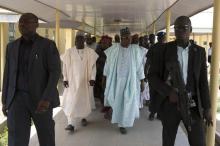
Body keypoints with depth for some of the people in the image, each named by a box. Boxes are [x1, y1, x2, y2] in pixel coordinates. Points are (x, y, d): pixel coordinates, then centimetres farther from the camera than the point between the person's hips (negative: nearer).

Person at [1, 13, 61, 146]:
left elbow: (55, 72, -11)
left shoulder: (48, 45, -5)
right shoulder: (12, 46, 9)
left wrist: (47, 98, -22)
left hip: (41, 98, -2)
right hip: (17, 98, 3)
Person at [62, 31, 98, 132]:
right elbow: (65, 66, 3)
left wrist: (92, 78, -10)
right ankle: (71, 124, -3)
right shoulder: (69, 52, 1)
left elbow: (93, 66, -2)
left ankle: (83, 117, 33)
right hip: (72, 80, 0)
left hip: (84, 80, 0)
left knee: (84, 99, 11)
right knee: (71, 100, -5)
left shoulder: (90, 52, -2)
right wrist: (65, 79, -3)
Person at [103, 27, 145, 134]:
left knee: (127, 102, 4)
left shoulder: (135, 50, -4)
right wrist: (104, 77, 6)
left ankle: (122, 124, 19)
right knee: (116, 100, 9)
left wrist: (142, 81, 0)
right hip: (115, 79, 0)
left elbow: (139, 66, 1)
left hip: (130, 80, 1)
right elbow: (108, 63, 3)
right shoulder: (113, 49, -6)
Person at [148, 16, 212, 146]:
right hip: (170, 103, -1)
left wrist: (207, 107, -1)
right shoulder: (164, 50, -3)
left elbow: (203, 81, 4)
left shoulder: (199, 51, 3)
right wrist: (169, 92, -17)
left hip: (193, 104, 1)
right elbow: (153, 75, -3)